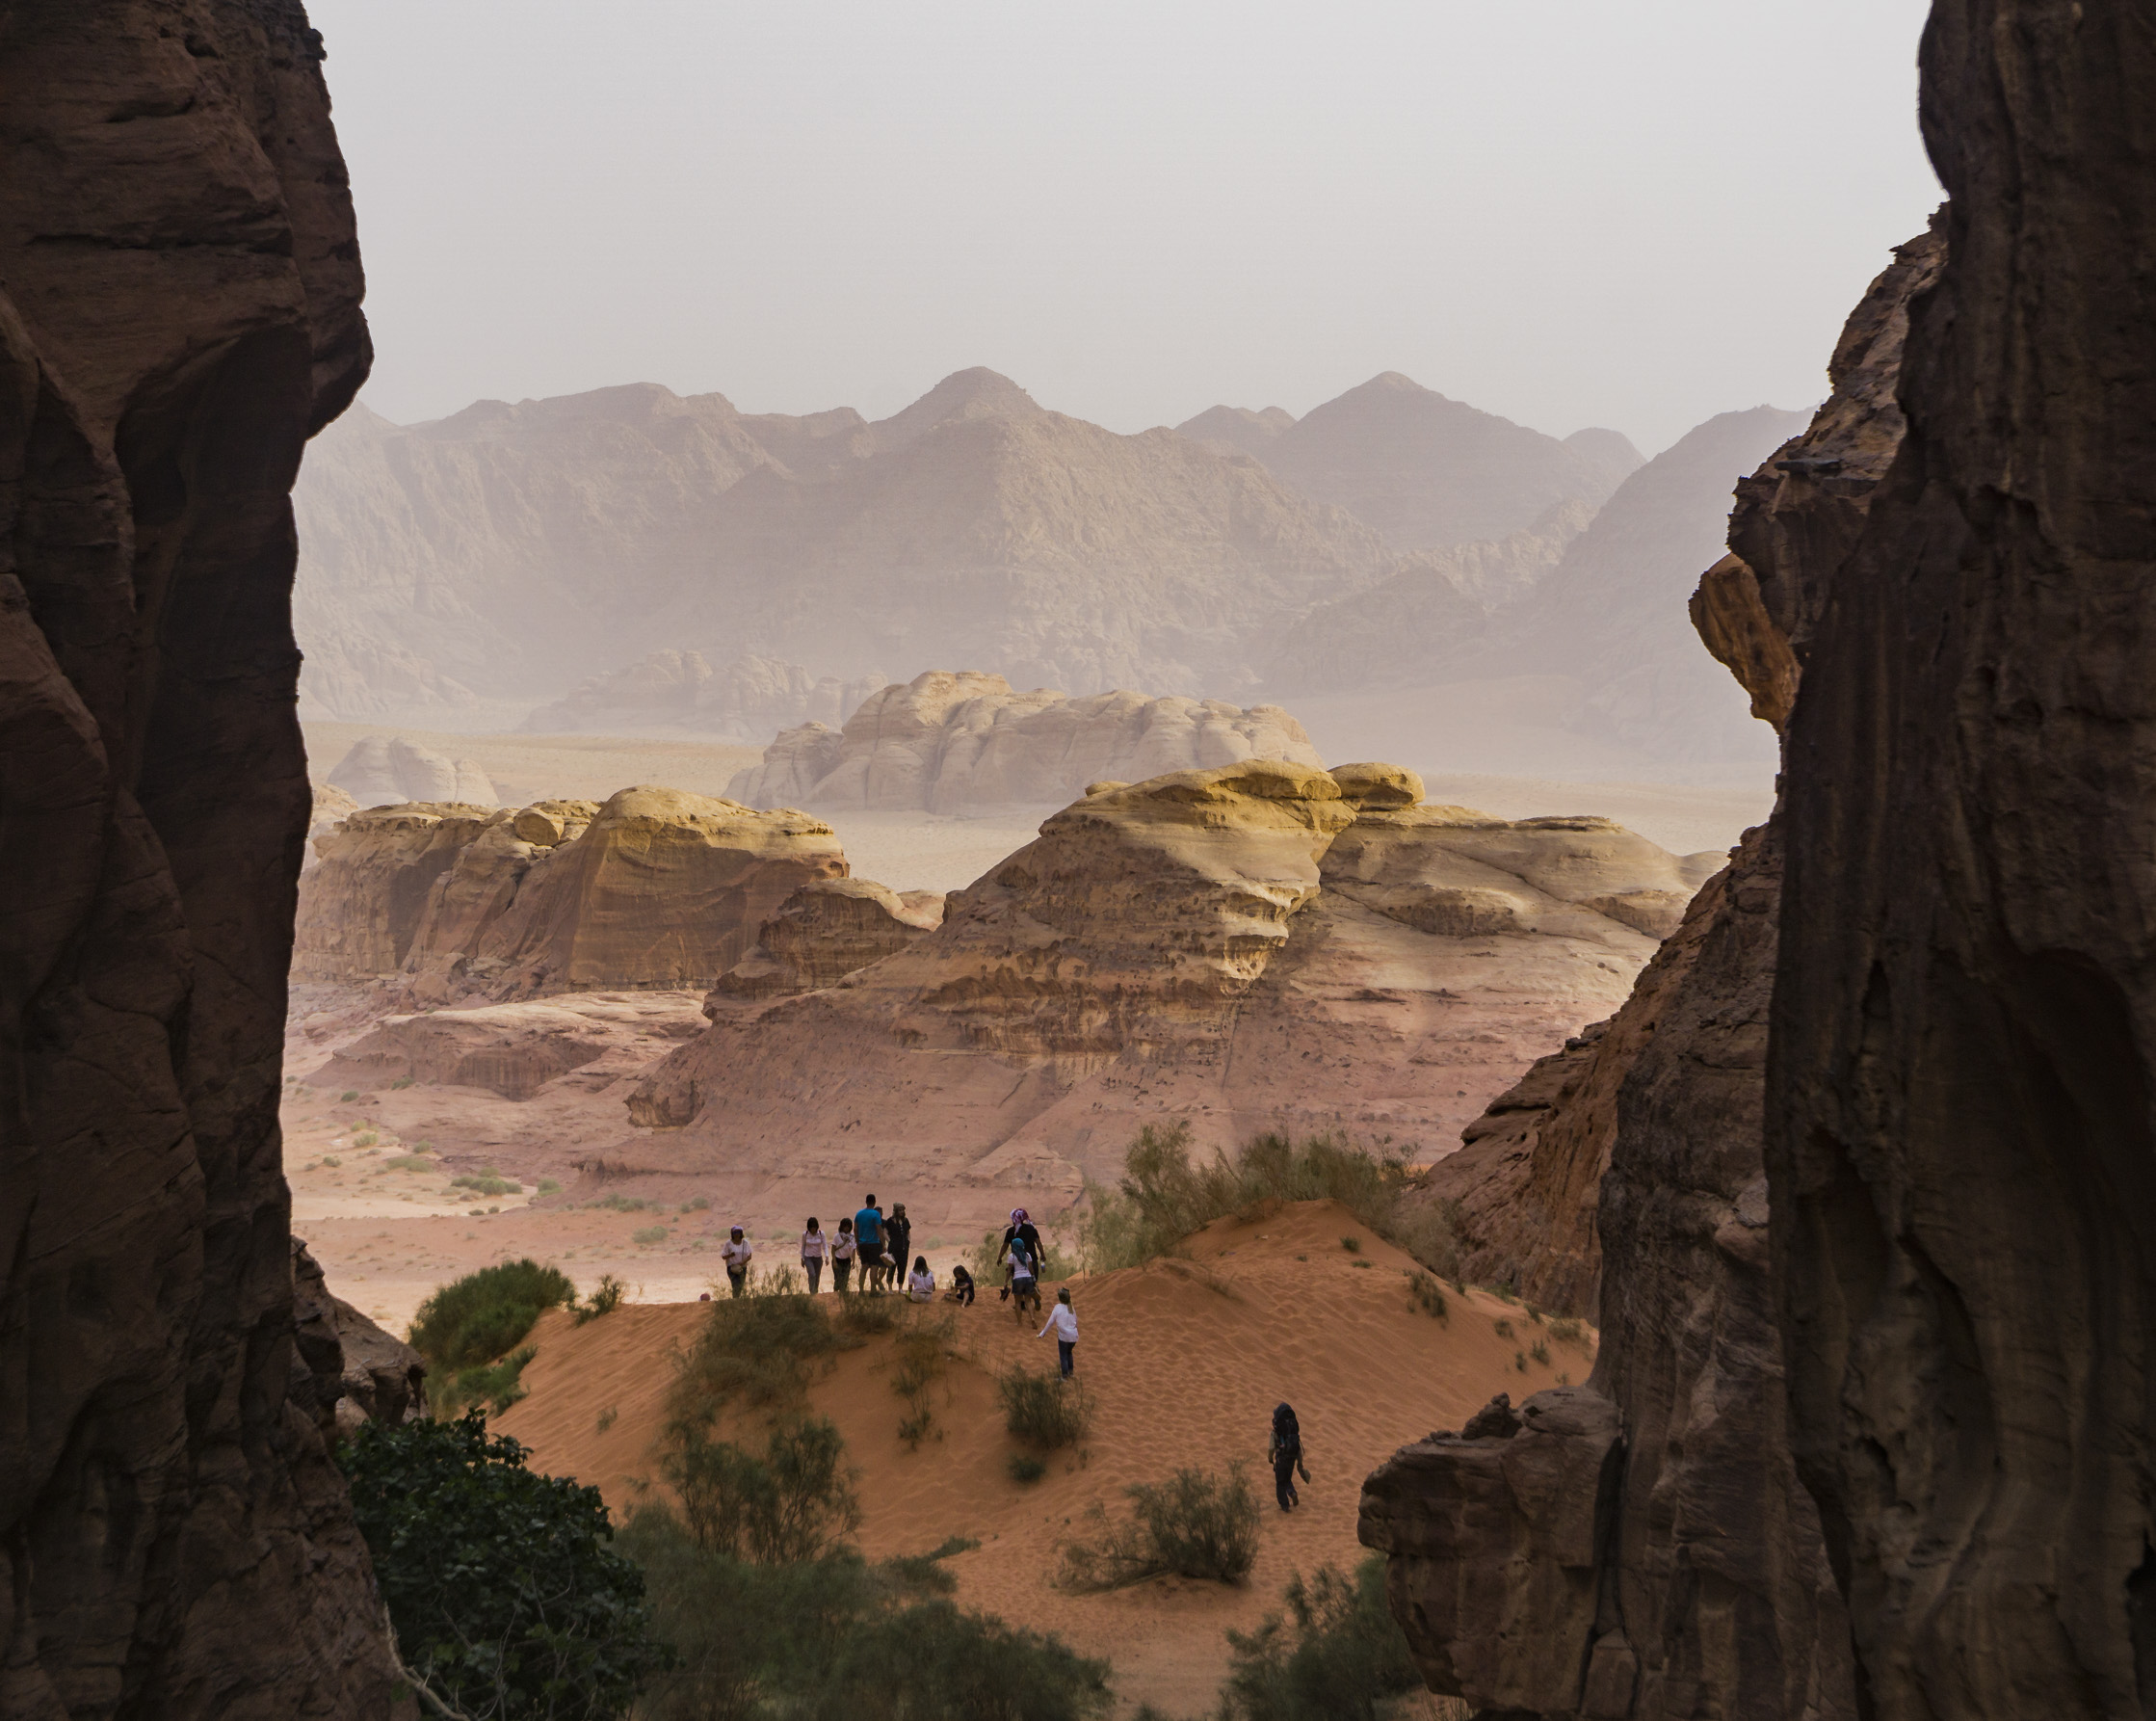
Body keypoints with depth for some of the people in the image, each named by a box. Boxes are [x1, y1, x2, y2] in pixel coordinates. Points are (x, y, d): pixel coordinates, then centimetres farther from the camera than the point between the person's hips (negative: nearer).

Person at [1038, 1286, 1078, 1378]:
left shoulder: (1058, 1308, -9)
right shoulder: (1071, 1308, 2)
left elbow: (1050, 1322, -5)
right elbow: (1076, 1321, 10)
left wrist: (1042, 1334, 5)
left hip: (1063, 1336, -5)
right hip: (1074, 1336, 5)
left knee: (1063, 1356, 7)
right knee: (1069, 1352, 28)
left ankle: (1065, 1376, 7)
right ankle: (1071, 1372, 31)